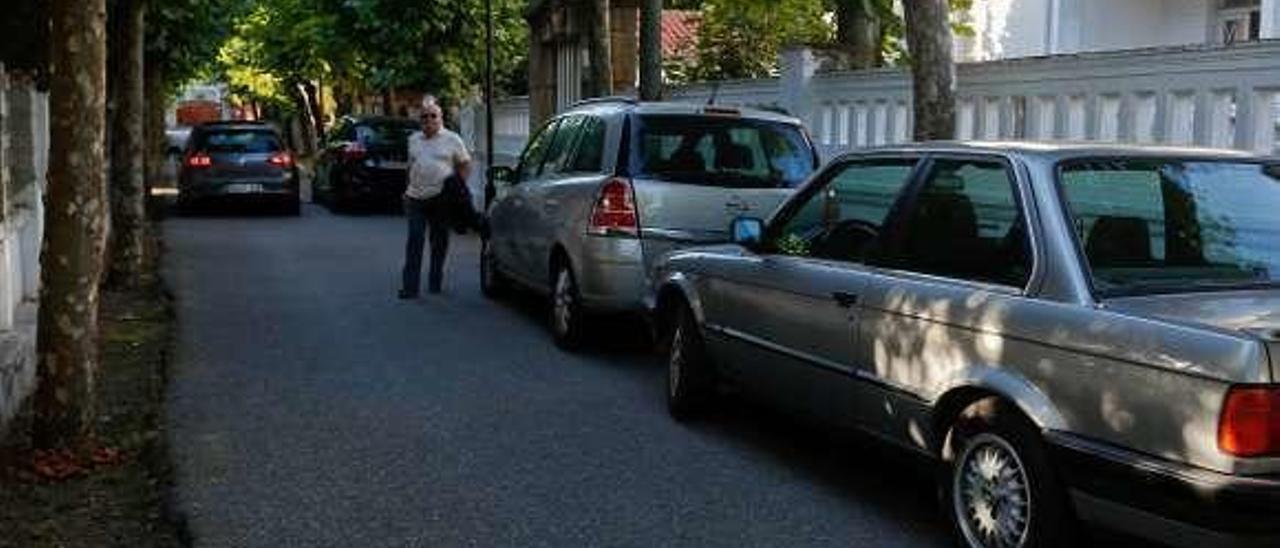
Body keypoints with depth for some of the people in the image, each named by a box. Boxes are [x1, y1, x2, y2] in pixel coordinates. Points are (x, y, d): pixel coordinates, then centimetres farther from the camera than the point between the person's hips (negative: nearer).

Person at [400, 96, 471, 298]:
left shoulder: (452, 139, 3)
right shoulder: (414, 140, 15)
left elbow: (465, 164, 6)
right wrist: (409, 188, 13)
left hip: (441, 200, -2)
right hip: (416, 198, 2)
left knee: (439, 242, 6)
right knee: (415, 240, -6)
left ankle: (435, 283, 17)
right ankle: (410, 287, -7)